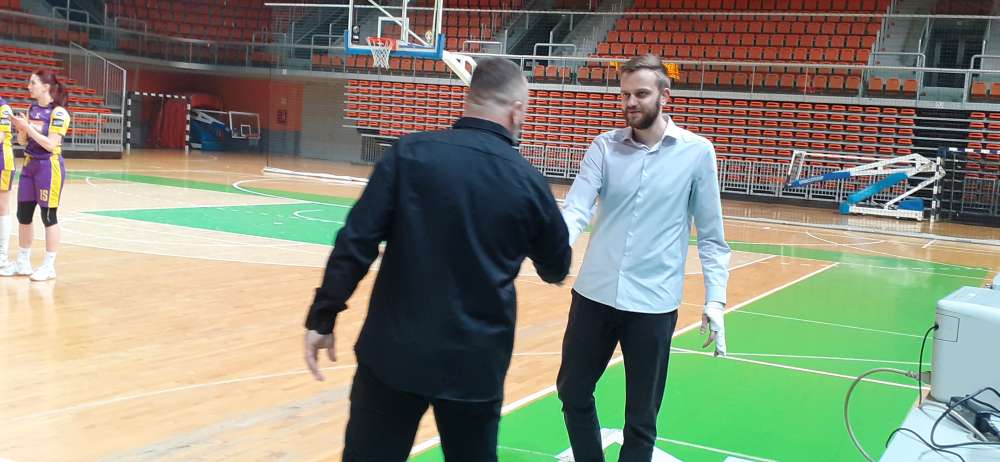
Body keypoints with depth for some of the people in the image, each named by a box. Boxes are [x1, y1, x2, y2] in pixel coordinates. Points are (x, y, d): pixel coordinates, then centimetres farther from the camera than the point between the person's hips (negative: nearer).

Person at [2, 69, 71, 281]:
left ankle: (49, 266, 6)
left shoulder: (58, 112, -13)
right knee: (23, 215, 11)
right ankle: (23, 262, 22)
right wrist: (20, 128, -5)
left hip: (49, 166, -8)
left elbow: (51, 144, -19)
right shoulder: (32, 109, 10)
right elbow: (23, 141, 14)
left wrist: (28, 127, -20)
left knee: (48, 216, -2)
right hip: (29, 164, 8)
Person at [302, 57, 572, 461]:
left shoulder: (411, 153, -6)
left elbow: (356, 243, -10)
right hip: (477, 362, 2)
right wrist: (551, 265, 38)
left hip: (395, 351, -1)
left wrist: (322, 318, -1)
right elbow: (557, 269, 15)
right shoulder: (528, 181, -1)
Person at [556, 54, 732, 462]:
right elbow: (576, 209, -10)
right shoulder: (604, 147, 1)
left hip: (653, 303, -2)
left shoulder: (697, 152, -3)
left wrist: (715, 298, -7)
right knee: (573, 393, 15)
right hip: (594, 294, 3)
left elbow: (710, 236, 1)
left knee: (641, 418, 9)